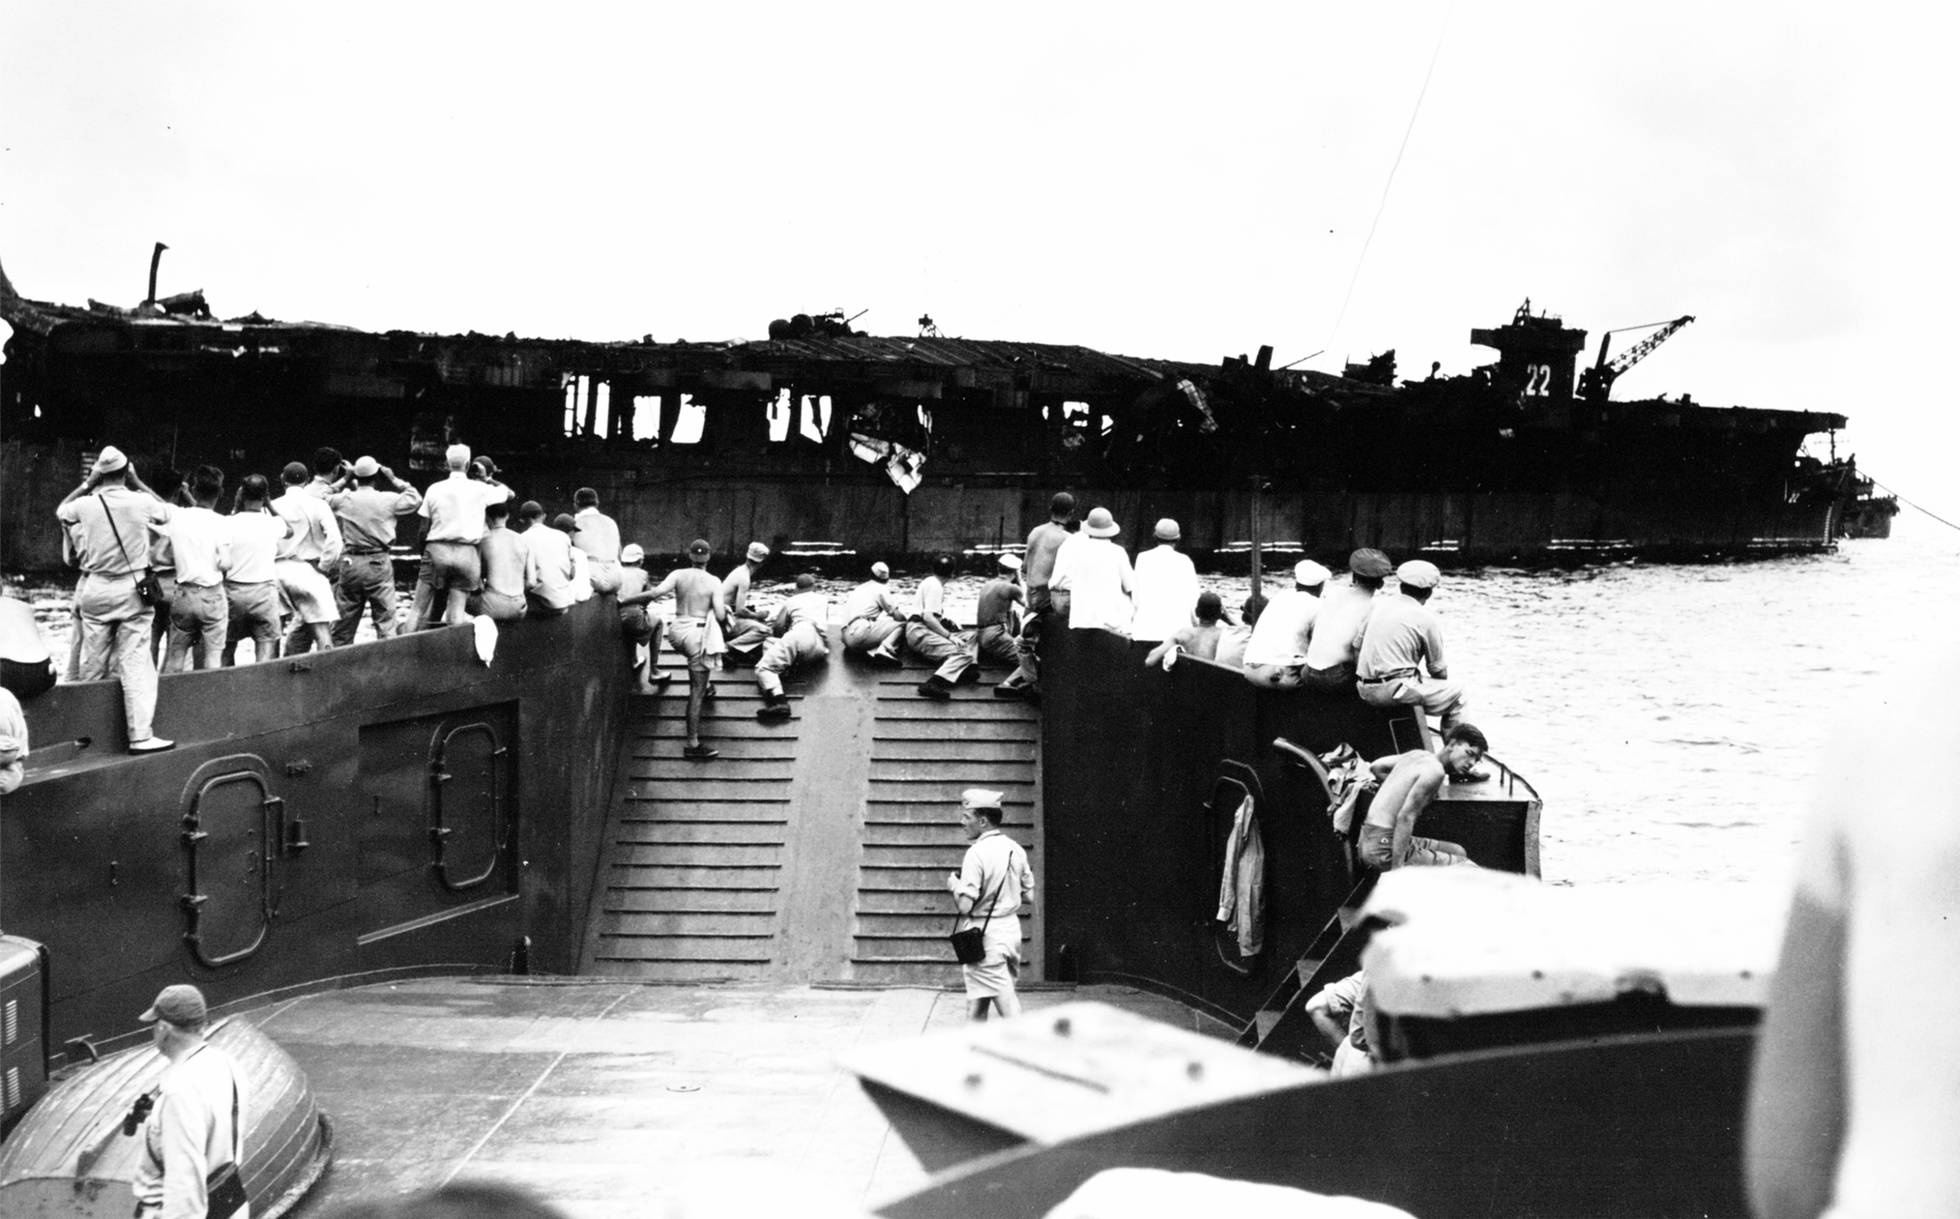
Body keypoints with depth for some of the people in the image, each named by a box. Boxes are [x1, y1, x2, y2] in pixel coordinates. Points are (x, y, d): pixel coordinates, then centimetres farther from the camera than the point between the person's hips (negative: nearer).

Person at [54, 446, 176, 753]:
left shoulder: (85, 505, -3)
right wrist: (137, 482, 15)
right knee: (135, 664, -3)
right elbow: (167, 511, 14)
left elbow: (60, 511, 20)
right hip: (131, 589, -2)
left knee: (92, 665, 12)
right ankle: (140, 735, -7)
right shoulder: (141, 502, -8)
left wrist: (87, 484, 18)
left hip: (94, 590, 2)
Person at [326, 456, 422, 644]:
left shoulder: (344, 500, -1)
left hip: (350, 563, 2)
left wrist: (343, 480, 19)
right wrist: (395, 481, 10)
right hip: (379, 564, -2)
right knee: (385, 620, 0)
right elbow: (415, 499, 7)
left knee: (344, 622, 10)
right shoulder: (388, 500, -7)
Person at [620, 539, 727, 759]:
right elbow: (720, 615, -9)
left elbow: (655, 593, -12)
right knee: (696, 691, -3)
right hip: (697, 632, -4)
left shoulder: (679, 575, 1)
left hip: (676, 630, 4)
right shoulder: (713, 582, -4)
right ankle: (693, 745, -6)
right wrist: (725, 626, 14)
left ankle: (705, 685, 46)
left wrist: (624, 600, -8)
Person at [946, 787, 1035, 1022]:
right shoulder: (1016, 850, 5)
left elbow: (965, 905, -20)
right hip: (1012, 928, 7)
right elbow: (1029, 897, 10)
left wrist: (954, 885, -2)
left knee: (1007, 1004, -5)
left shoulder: (977, 853, -17)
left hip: (985, 934, -7)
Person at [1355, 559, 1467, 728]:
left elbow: (1357, 646, 14)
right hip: (1397, 690, -7)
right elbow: (1438, 669, 2)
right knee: (1456, 693, 12)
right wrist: (1443, 681, 23)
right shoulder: (1427, 618, -6)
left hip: (1365, 690, 7)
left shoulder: (1377, 603, 9)